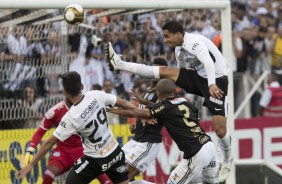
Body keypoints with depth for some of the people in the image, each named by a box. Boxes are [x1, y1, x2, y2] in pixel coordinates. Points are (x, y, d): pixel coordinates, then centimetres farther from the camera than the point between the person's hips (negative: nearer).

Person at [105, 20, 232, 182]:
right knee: (165, 72, -6)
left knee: (219, 127, -14)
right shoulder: (179, 49, 9)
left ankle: (227, 160, 10)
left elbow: (208, 62, -37)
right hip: (199, 77, 8)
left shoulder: (193, 41, -21)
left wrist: (212, 84, -49)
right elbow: (181, 73, 23)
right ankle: (120, 64, -11)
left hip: (216, 80, -8)